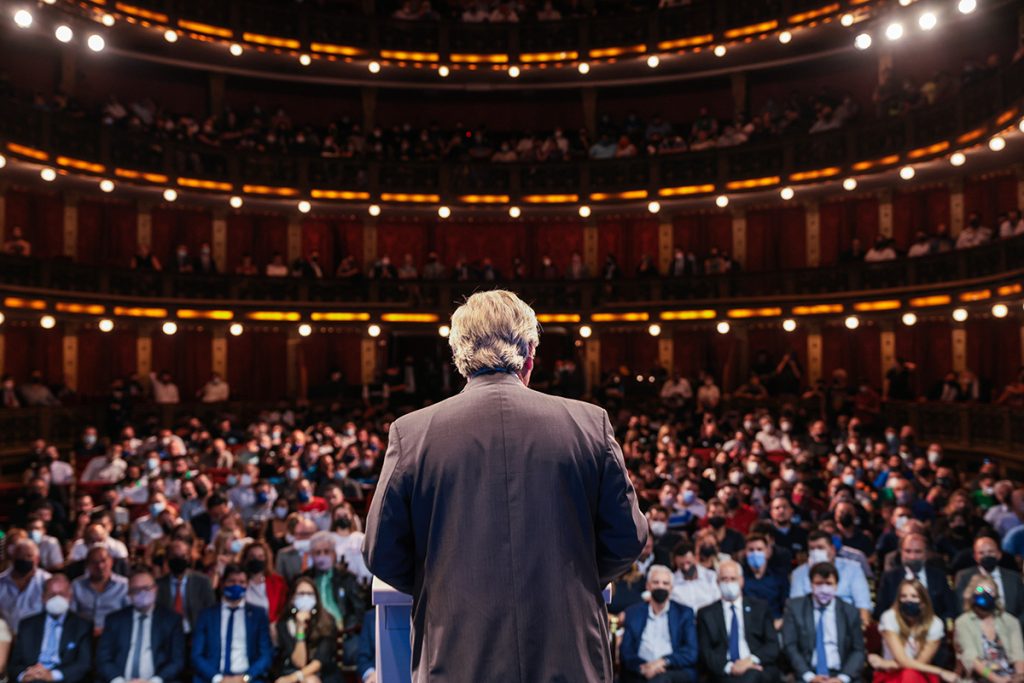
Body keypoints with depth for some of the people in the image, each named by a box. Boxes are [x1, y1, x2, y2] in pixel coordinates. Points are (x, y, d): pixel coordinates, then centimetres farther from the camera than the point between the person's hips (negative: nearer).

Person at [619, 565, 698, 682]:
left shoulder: (684, 613, 14)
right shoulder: (633, 614, 16)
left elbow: (691, 653, 3)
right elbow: (625, 652, 9)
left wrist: (663, 661, -14)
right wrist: (642, 667, -13)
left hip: (676, 672, 0)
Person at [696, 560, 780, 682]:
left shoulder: (760, 608, 15)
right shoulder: (706, 614, 12)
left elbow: (773, 646, 7)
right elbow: (705, 652, 4)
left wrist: (752, 660, -12)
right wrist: (729, 667, -15)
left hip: (758, 670, 1)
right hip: (724, 673, -1)